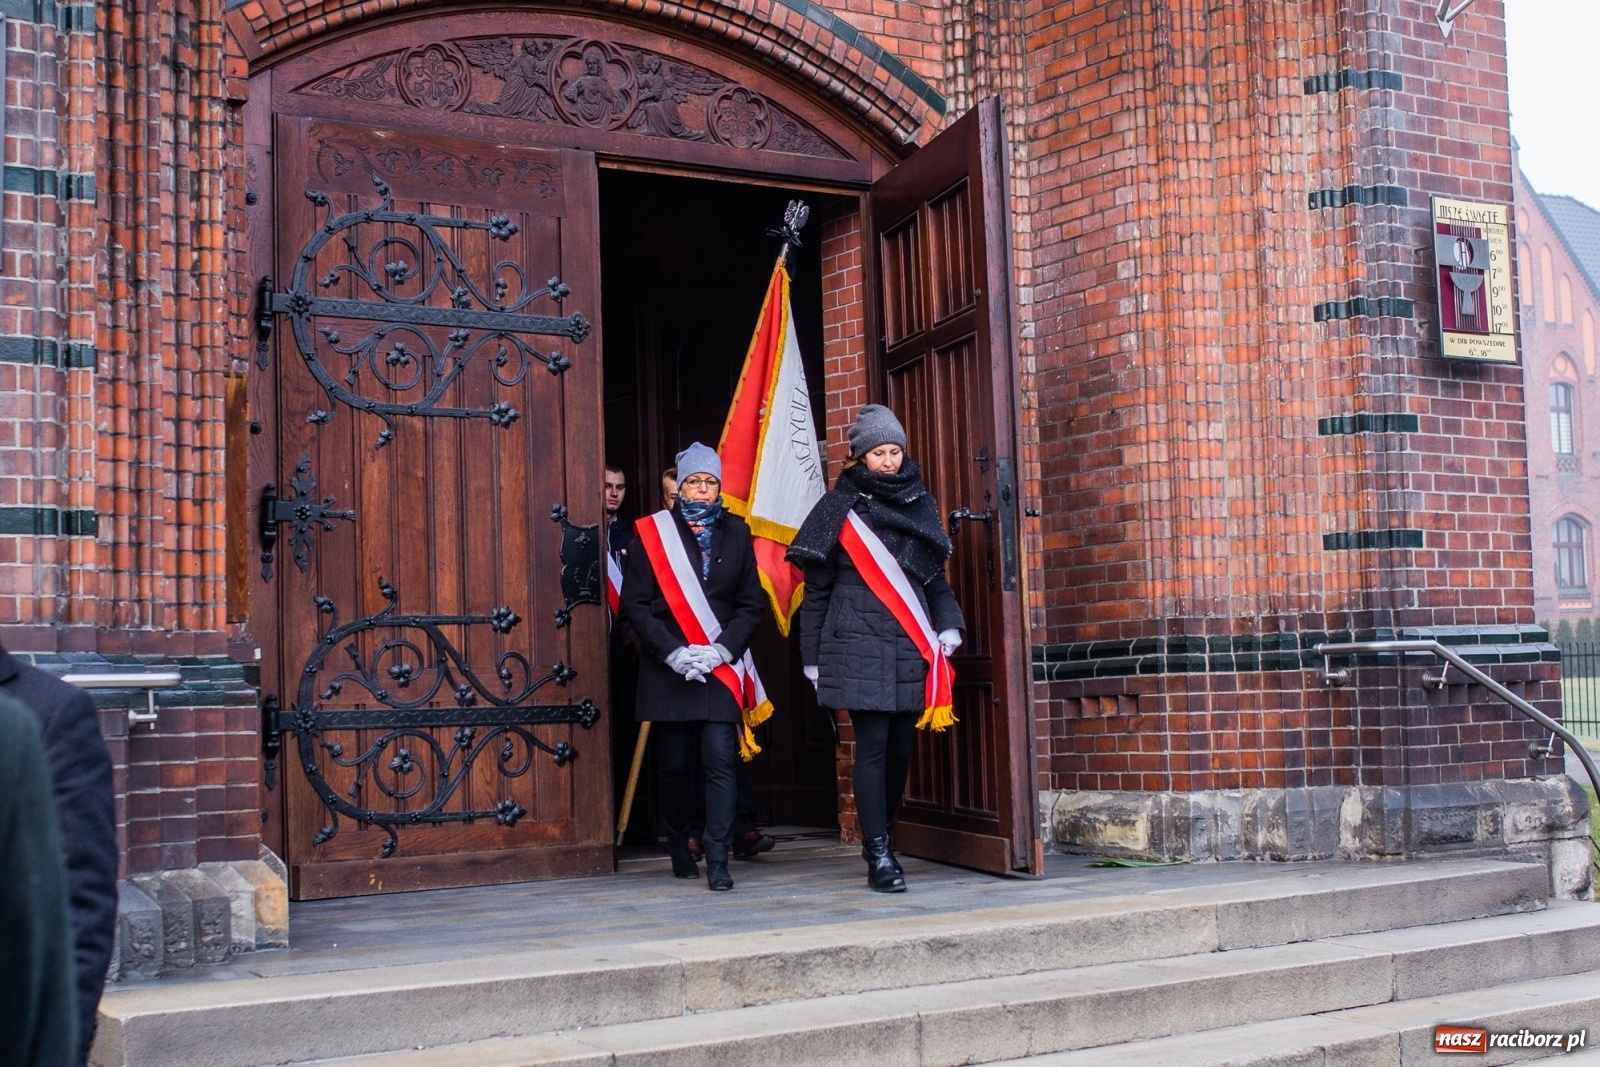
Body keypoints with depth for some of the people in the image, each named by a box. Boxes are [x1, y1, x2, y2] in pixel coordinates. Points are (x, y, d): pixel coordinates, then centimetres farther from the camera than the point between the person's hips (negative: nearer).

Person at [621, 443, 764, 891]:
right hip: (666, 669, -1)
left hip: (721, 666, 1)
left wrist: (722, 650, -8)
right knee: (675, 764, 5)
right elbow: (635, 603, -2)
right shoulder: (652, 532, 2)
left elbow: (751, 604, 6)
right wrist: (673, 652, -12)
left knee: (720, 761, -8)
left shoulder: (736, 533, 8)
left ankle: (717, 861, -5)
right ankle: (679, 850, 26)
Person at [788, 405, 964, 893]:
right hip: (859, 647, -4)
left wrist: (949, 625, 2)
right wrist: (812, 658, 3)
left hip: (911, 648, 4)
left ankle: (880, 838, 24)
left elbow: (935, 577, 19)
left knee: (902, 748, 7)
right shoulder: (840, 507, 2)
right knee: (873, 747, -8)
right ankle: (879, 856, -4)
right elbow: (817, 590, 4)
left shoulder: (919, 503, 13)